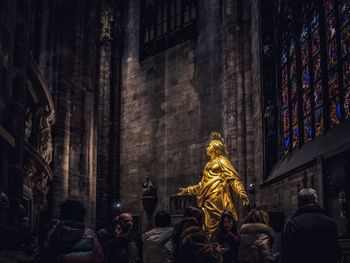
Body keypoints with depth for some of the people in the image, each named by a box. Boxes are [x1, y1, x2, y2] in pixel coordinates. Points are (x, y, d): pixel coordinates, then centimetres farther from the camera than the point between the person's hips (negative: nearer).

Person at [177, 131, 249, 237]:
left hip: (217, 198, -7)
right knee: (207, 226, 0)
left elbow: (233, 178, -8)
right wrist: (187, 190, 34)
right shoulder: (208, 164, 25)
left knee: (215, 226, -15)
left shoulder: (222, 161, 3)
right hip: (207, 200, 7)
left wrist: (241, 192, -24)